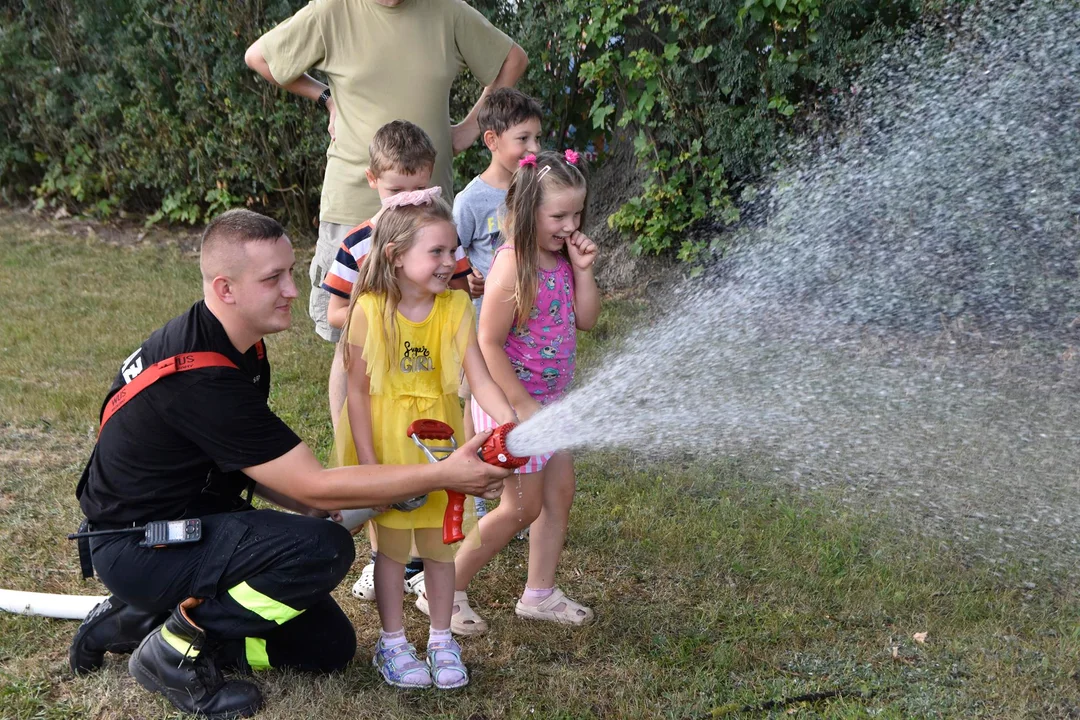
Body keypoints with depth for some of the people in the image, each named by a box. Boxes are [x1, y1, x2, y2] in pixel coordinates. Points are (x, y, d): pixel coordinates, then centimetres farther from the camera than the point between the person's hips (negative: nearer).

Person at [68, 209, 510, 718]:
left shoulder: (241, 344, 1)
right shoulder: (200, 377, -29)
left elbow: (256, 466, 11)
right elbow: (314, 487, -26)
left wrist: (330, 506, -6)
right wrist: (445, 476, -23)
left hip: (193, 519, 9)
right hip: (138, 548, -9)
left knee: (329, 646, 6)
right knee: (324, 550, -28)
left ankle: (142, 619, 12)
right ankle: (173, 650, -8)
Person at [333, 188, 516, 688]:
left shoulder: (455, 306, -10)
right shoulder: (370, 311, -16)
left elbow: (480, 379, -16)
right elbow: (357, 391, -11)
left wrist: (510, 422, -33)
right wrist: (369, 462, -13)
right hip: (386, 441, -2)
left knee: (439, 544, 12)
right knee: (391, 546, 9)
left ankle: (442, 640, 29)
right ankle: (392, 643, 25)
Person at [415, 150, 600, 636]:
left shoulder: (560, 259, 3)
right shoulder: (513, 264, -22)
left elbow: (586, 319, 7)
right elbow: (488, 345, -23)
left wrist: (582, 269, -6)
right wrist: (523, 405, -22)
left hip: (549, 399, 8)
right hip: (510, 399, -8)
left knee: (560, 491, 14)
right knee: (523, 506, -1)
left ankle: (539, 594, 28)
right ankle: (445, 591, 12)